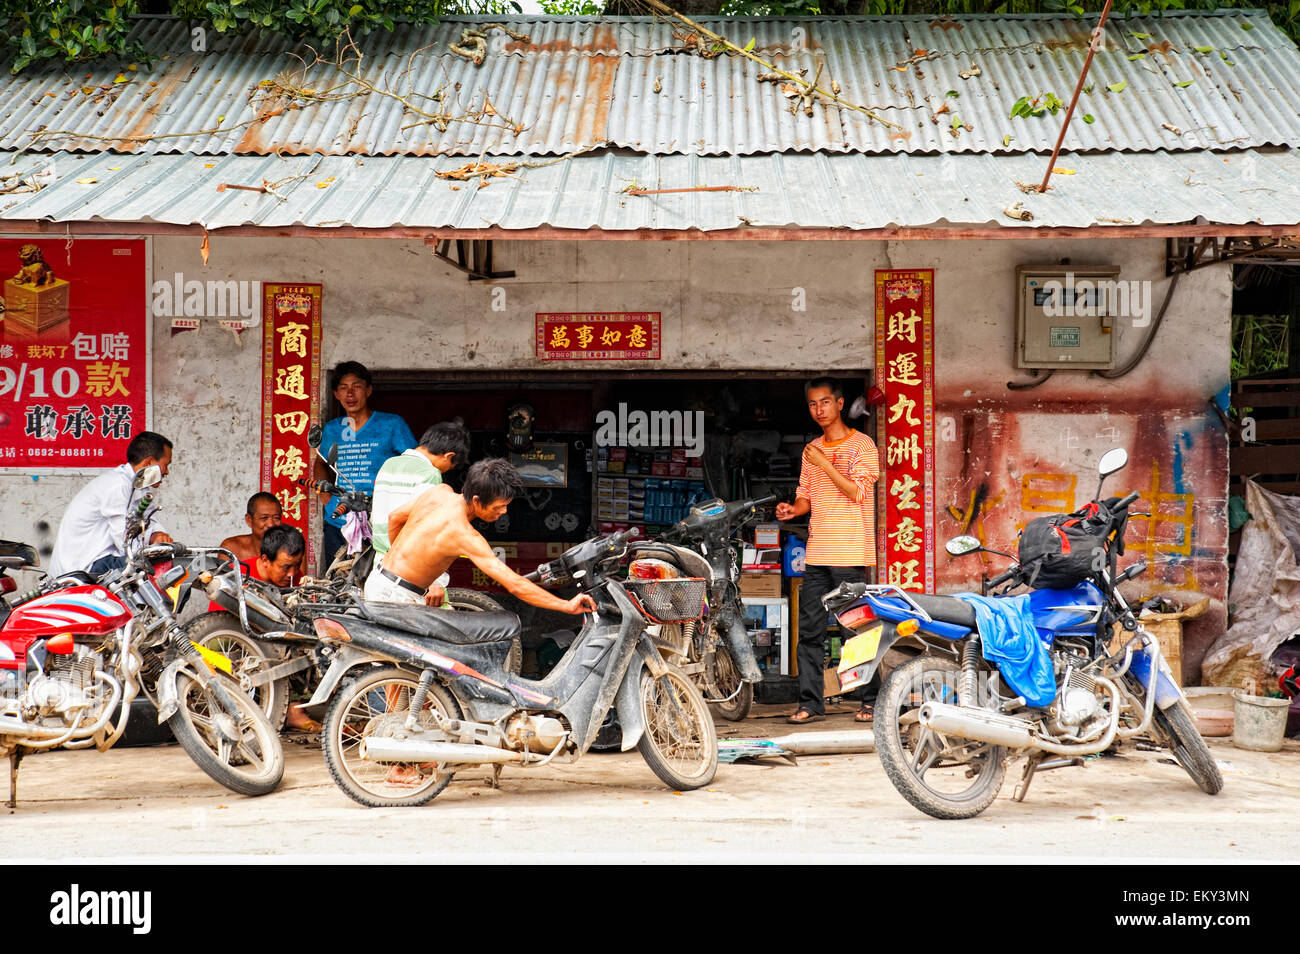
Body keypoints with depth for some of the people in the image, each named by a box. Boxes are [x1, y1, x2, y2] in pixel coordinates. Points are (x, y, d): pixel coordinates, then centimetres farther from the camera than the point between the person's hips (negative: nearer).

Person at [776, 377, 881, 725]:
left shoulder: (862, 445, -2)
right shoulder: (812, 450, 18)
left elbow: (858, 492, -11)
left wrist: (826, 465, -16)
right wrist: (792, 509, 0)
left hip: (850, 553, -6)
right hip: (817, 552, 6)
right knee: (809, 629, 1)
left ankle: (871, 701, 3)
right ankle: (810, 703, 4)